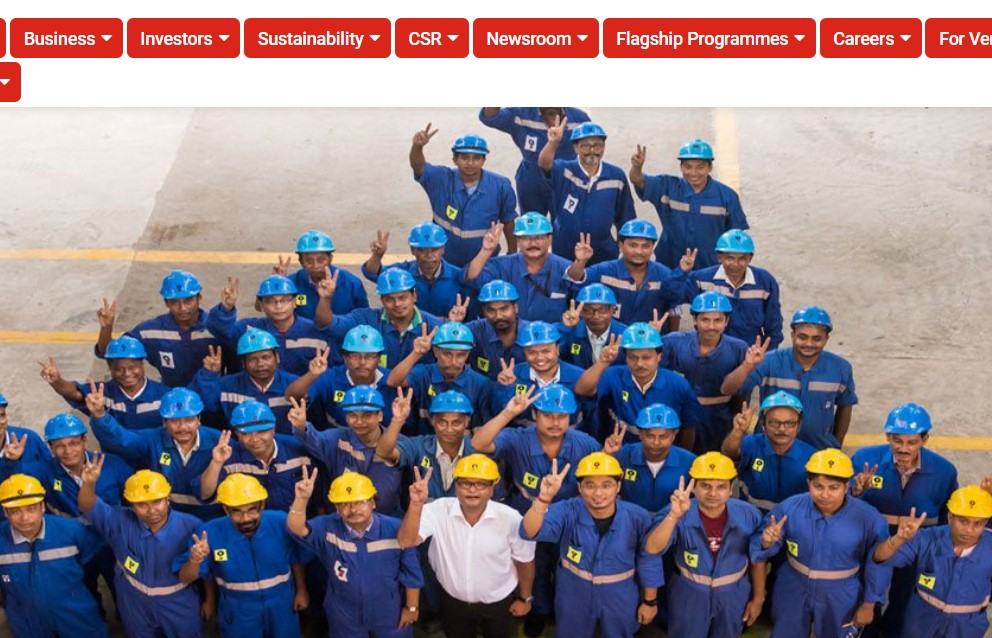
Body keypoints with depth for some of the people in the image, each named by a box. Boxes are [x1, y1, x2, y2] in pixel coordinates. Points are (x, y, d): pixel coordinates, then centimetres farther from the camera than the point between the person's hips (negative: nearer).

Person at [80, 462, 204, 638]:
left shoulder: (190, 526, -23)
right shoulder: (121, 522, -16)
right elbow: (89, 508, -23)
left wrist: (210, 600, 0)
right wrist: (89, 483, -45)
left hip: (179, 608, -2)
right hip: (135, 607, 2)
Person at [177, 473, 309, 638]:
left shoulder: (281, 523, -23)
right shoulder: (210, 533, -25)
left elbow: (296, 559, -4)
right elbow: (185, 578, -14)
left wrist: (301, 590, 7)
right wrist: (194, 561, -33)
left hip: (281, 607, 1)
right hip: (238, 612, 0)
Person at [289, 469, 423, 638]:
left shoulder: (395, 530, -18)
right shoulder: (327, 528, -15)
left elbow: (411, 573, -8)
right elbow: (297, 528, -33)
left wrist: (412, 607, -3)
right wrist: (302, 499, -49)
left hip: (389, 614, -1)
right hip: (344, 617, 1)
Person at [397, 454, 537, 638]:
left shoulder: (511, 519, -24)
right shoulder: (439, 510, -23)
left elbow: (525, 561, -8)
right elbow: (405, 541, -34)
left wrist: (525, 598, 4)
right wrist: (416, 504, -48)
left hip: (499, 603, -1)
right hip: (453, 601, 1)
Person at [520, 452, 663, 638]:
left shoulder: (637, 517, -23)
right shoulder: (568, 512, -24)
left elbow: (649, 560, -8)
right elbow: (529, 532, -40)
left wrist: (650, 601, 1)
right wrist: (544, 498, -57)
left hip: (620, 600, 0)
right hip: (574, 597, 0)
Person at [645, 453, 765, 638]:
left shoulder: (748, 515, -16)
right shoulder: (677, 515, -23)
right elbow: (652, 549, -38)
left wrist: (758, 598, 6)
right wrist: (675, 515, -50)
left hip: (733, 597, 2)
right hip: (689, 596, -2)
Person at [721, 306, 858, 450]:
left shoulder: (841, 368, -11)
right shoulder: (771, 362, -19)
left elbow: (845, 406, 6)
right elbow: (727, 390, -24)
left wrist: (837, 445, 11)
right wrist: (748, 366, -40)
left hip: (820, 452, 2)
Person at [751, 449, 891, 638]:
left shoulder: (868, 518, -21)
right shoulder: (789, 508, -18)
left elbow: (878, 564, -8)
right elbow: (763, 543, -9)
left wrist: (869, 605, -1)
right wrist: (767, 542, -33)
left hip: (840, 600, -1)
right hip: (792, 594, 1)